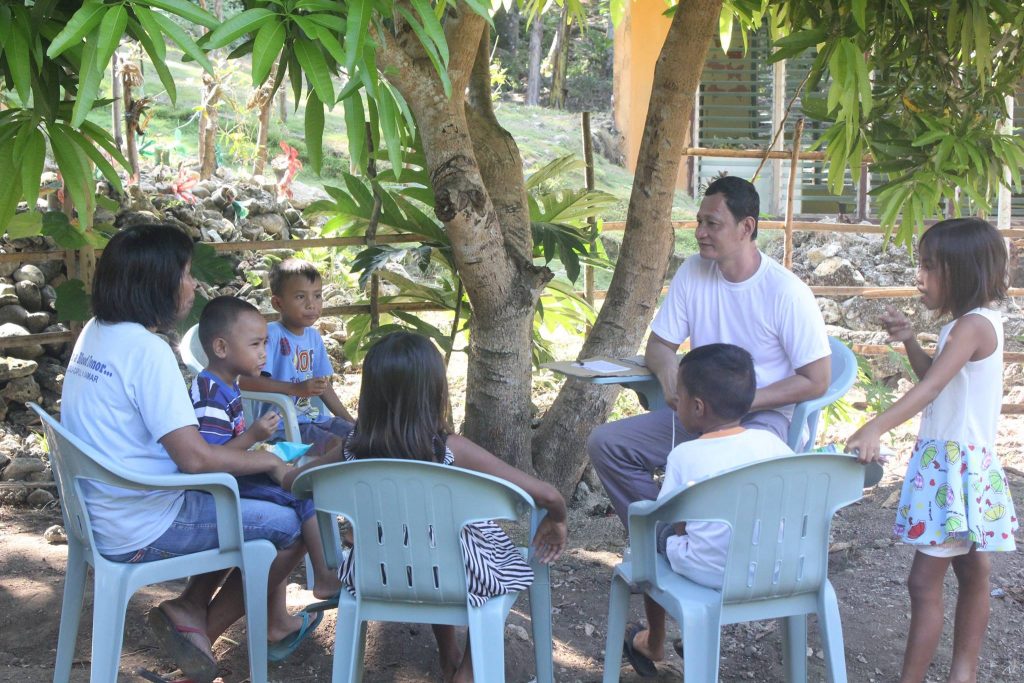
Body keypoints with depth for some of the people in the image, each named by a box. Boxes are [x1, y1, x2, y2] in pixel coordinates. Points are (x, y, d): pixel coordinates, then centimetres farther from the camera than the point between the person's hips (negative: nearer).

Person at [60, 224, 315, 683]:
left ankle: (192, 607, 13)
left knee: (234, 500, 24)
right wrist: (271, 462, -10)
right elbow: (194, 458, -26)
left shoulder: (94, 332, 6)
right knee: (293, 525, 1)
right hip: (143, 531, -9)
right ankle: (204, 628, 17)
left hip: (101, 514, 9)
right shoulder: (146, 348, -22)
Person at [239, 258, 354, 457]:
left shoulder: (313, 336, 12)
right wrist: (296, 389, -29)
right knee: (339, 446, -25)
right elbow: (245, 381, -25)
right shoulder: (271, 334, -14)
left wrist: (350, 421, 15)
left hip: (314, 418, 8)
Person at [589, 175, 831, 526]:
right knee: (604, 443, -12)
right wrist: (668, 375, -14)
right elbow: (659, 344, 11)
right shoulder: (692, 272, 2)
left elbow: (816, 380, -10)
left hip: (762, 417, -5)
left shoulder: (787, 292, -13)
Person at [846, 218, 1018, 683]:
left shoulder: (974, 324, -19)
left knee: (924, 580, -8)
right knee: (971, 570, 19)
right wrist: (909, 341, 8)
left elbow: (931, 387, -32)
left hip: (956, 464, -11)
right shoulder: (966, 323, 10)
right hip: (951, 459, 11)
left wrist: (877, 427, -42)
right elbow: (936, 381, 23)